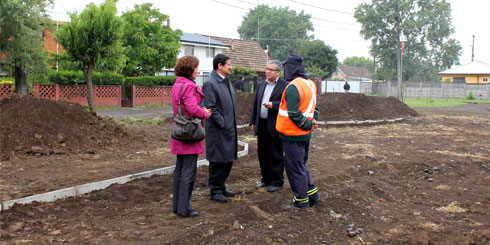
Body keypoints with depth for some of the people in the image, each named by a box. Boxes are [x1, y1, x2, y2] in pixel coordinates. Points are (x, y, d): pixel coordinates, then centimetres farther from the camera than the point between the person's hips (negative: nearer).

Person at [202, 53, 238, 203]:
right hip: (218, 130, -9)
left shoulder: (226, 81, 14)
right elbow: (211, 108, -19)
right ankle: (215, 191, 14)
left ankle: (221, 187, 29)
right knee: (217, 161, 1)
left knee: (228, 160, 15)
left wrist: (233, 125, 14)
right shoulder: (210, 83, -15)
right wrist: (223, 125, -17)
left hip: (230, 129, 9)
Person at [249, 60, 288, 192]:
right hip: (261, 125, 7)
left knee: (276, 155, 0)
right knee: (262, 154, 13)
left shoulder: (284, 86, -6)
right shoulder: (261, 85, 15)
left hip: (275, 126, -7)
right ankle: (266, 179, 27)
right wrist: (253, 122, 15)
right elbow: (255, 104, 18)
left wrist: (273, 105, -22)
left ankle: (277, 182, 12)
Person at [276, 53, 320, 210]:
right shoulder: (311, 84, 9)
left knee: (294, 168, 3)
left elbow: (293, 114, -23)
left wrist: (308, 124, -12)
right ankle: (312, 194, 26)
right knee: (301, 165, 21)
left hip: (293, 135, -9)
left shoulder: (293, 87, -20)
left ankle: (301, 201, 12)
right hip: (305, 134, 9)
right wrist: (313, 121, 4)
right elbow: (313, 106, 15)